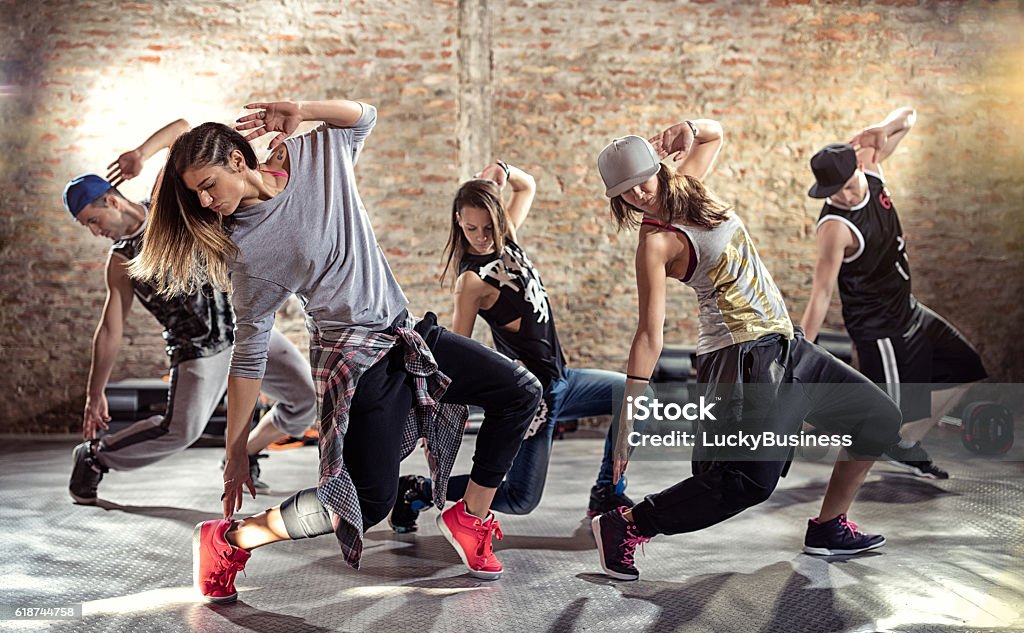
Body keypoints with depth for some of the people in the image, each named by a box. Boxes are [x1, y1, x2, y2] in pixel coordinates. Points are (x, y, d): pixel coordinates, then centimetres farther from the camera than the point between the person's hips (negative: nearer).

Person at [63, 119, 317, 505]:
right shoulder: (120, 262, 4)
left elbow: (182, 129, 4)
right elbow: (110, 331, 7)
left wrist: (142, 153, -14)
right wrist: (95, 394, 6)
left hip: (248, 325, 2)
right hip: (199, 350, -2)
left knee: (304, 400, -5)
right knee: (180, 430, -21)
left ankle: (244, 458, 17)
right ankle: (93, 457, 3)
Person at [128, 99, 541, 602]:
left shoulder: (319, 155, -3)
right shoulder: (245, 249, -13)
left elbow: (364, 116, 14)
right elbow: (249, 355, -10)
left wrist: (303, 112, -6)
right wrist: (235, 452, -9)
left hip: (406, 334, 6)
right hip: (355, 359, -6)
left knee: (520, 391, 2)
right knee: (369, 500, -11)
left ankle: (470, 518, 9)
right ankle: (226, 541, 1)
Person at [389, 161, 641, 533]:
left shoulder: (506, 240, 2)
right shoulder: (472, 280, -19)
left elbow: (528, 187, 18)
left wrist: (503, 170, -4)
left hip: (558, 378, 8)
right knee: (520, 500, -2)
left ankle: (607, 495, 23)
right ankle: (418, 492, 8)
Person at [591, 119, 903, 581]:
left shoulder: (684, 186, 6)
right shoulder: (656, 243, -15)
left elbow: (714, 134, 25)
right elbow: (650, 335, -20)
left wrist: (685, 131, 1)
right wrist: (626, 421, -27)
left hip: (784, 347, 9)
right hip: (740, 360, -9)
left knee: (879, 420, 14)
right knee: (748, 481, -21)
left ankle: (828, 527, 24)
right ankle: (622, 526, -10)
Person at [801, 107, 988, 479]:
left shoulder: (868, 165, -9)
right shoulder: (835, 227, -29)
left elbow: (907, 117, 5)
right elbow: (822, 293, -30)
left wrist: (885, 128, -17)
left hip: (908, 310, 9)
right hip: (878, 329, -9)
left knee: (965, 371, 19)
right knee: (891, 416, -6)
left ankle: (905, 443, 26)